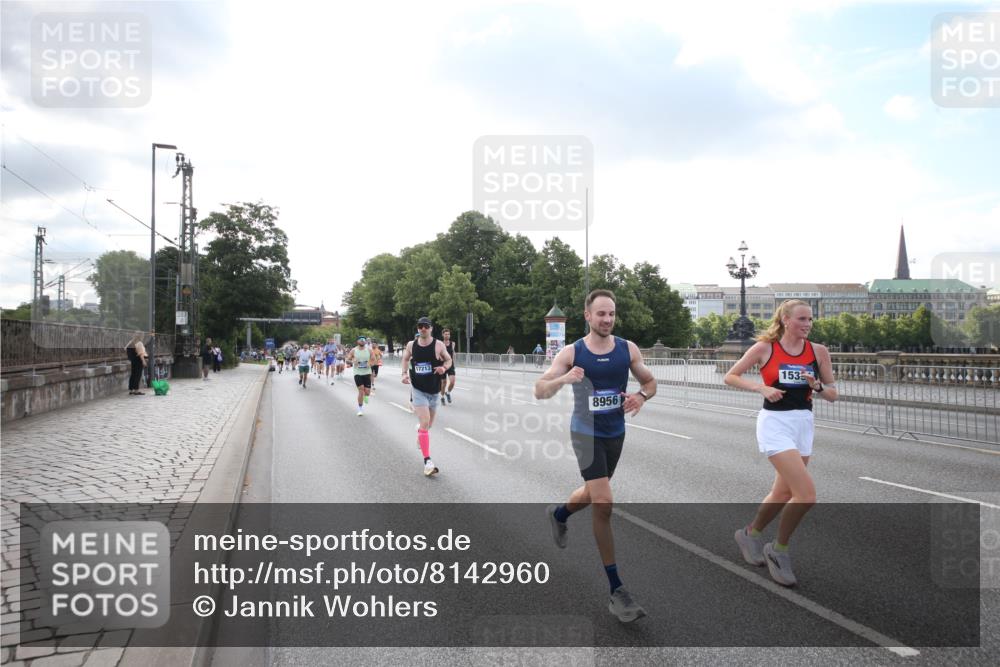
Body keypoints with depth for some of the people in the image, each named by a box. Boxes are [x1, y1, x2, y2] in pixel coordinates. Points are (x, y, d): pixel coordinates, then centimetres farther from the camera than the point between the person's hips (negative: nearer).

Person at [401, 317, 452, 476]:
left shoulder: (438, 345, -7)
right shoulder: (411, 345, -3)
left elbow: (448, 360, 3)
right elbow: (405, 359, 14)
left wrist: (444, 368, -19)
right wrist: (405, 373, -3)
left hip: (433, 390, 2)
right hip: (418, 389, -2)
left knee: (429, 424, 18)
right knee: (425, 423, -16)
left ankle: (420, 430, 58)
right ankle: (427, 462, -14)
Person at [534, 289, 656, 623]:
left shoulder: (628, 349, -3)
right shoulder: (571, 353, -10)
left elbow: (650, 382, 8)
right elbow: (539, 391, -12)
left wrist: (642, 396, -16)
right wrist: (563, 379, -33)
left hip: (616, 434, 5)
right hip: (586, 433, -5)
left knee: (593, 493, 24)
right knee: (603, 504, -14)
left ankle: (558, 514, 59)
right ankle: (616, 591, -5)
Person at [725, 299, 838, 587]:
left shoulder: (818, 351, 2)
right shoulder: (764, 348, -7)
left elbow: (833, 395, 8)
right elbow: (730, 377, 0)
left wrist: (817, 386, -14)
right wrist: (761, 387, -15)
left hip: (803, 425, 5)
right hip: (775, 424, -5)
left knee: (783, 493, 14)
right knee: (806, 495, -16)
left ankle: (750, 533, 40)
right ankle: (779, 550, 6)